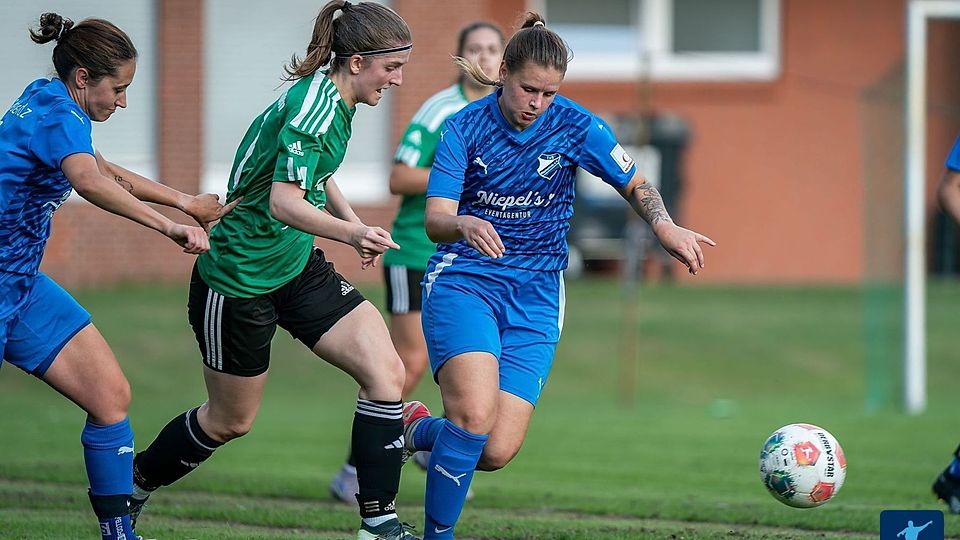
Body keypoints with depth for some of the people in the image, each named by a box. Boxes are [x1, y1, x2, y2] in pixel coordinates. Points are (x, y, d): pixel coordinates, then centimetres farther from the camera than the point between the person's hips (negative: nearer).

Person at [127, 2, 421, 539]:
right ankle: (133, 484, 35)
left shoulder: (335, 101, 4)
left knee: (386, 370, -10)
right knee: (231, 420, 8)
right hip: (239, 279, -8)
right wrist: (350, 232, -51)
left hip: (299, 267, 8)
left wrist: (353, 220, 11)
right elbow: (284, 202, -37)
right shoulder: (312, 107, -25)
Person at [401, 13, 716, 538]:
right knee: (475, 414, -27)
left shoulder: (574, 125, -4)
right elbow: (435, 220, -12)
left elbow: (635, 185, 6)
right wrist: (465, 225, -36)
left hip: (535, 294, 2)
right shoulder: (466, 127, -6)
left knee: (497, 451, -11)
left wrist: (664, 225, -15)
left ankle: (419, 429, 23)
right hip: (463, 279, -2)